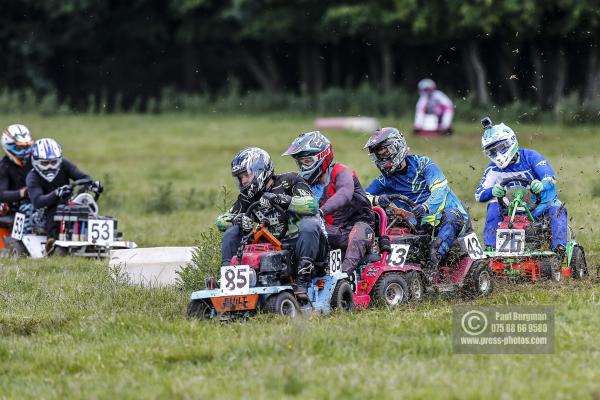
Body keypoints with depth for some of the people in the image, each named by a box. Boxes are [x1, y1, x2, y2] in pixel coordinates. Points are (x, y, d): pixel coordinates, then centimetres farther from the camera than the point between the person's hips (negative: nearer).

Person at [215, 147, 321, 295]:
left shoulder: (288, 181, -4)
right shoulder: (248, 197, 9)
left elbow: (311, 205, -20)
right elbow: (221, 221, 5)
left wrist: (280, 199, -29)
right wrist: (237, 219, -18)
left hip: (295, 243, -4)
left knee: (309, 224, -35)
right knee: (231, 232, -7)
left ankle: (303, 282, -39)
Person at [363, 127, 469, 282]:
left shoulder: (421, 163, -4)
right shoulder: (386, 180, 8)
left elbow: (440, 190, -17)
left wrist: (425, 207, -38)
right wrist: (376, 199, -22)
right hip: (422, 224, 4)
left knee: (451, 217, -38)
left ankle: (432, 263, -47)